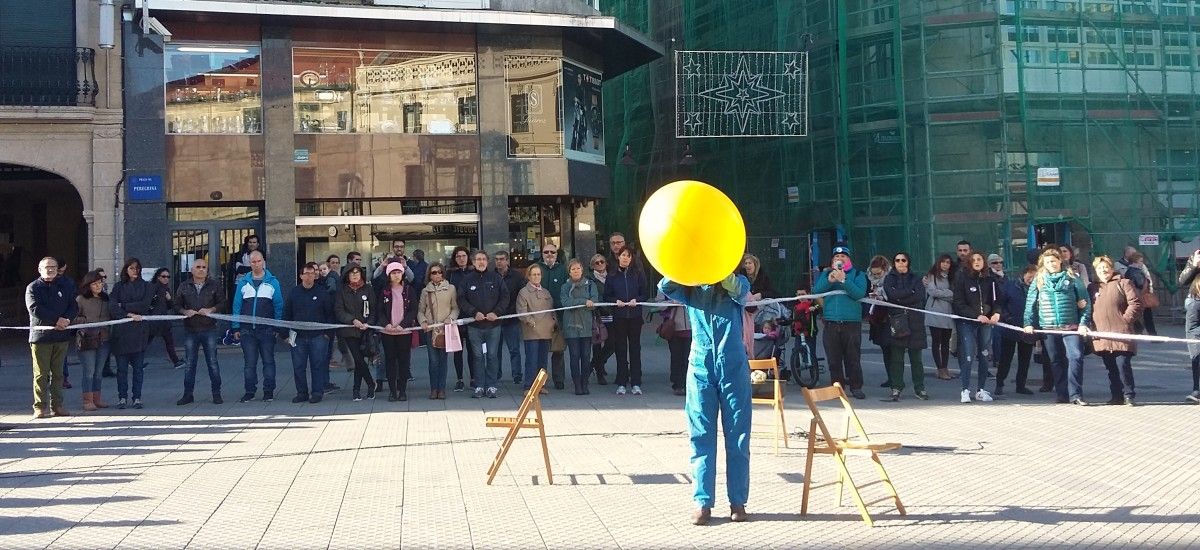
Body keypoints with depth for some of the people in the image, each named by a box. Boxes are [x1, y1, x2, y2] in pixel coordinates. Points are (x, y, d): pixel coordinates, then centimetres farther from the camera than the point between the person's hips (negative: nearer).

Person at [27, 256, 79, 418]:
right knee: (41, 374, -2)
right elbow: (35, 309, -12)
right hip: (40, 336, -3)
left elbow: (74, 307, 7)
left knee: (58, 373, 8)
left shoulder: (66, 285, 11)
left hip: (62, 335, 3)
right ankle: (40, 406, 1)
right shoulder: (33, 288, 1)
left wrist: (66, 320, -13)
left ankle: (57, 405, 13)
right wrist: (57, 319, -17)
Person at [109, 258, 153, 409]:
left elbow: (144, 305, -5)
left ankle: (137, 398, 6)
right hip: (121, 330, 0)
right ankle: (122, 397, 6)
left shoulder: (147, 287, 10)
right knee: (122, 367, 0)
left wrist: (123, 307, -5)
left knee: (138, 367, 1)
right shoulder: (118, 286, 10)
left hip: (139, 330, 0)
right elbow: (112, 306, -4)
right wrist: (129, 314, -15)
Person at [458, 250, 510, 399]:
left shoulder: (496, 278, 3)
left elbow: (505, 297, 3)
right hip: (475, 325, 0)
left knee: (492, 355, 2)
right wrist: (474, 313, -12)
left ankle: (491, 385, 9)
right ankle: (479, 386, 10)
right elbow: (461, 300, 1)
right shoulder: (467, 279, 3)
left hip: (493, 324, 0)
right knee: (478, 356, 5)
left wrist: (496, 312, -10)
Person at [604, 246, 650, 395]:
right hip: (618, 316, 0)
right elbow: (606, 296, 7)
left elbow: (646, 294, 5)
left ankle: (636, 383, 5)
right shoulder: (612, 276, 6)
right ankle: (621, 383, 8)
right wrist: (616, 301, -11)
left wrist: (636, 300, -12)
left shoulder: (638, 274, 5)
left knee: (635, 348, 1)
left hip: (635, 316, 0)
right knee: (620, 349, 2)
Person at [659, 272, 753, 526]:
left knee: (738, 438, 3)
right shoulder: (690, 290, 8)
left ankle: (738, 502, 10)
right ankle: (703, 503, 4)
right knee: (701, 438, 0)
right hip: (701, 369, 1)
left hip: (733, 369, -1)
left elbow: (740, 292, -21)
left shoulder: (737, 283, 3)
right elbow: (665, 287, -11)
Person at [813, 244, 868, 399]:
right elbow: (816, 290, 1)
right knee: (834, 359, 3)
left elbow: (860, 293, -9)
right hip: (831, 323, 2)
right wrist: (829, 280, -15)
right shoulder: (826, 274, 16)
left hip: (852, 322, -2)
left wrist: (843, 280, -18)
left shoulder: (857, 274, 8)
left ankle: (856, 387, 5)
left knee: (853, 358, -3)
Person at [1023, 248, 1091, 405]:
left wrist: (1083, 323, -5)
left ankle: (1076, 394, -12)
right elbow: (1030, 303, 9)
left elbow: (1085, 301, 3)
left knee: (1076, 357, -14)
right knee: (1056, 362, 7)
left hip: (1071, 327, -2)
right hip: (1049, 327, 2)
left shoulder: (1072, 278, 4)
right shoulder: (1039, 280, 9)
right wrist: (1028, 323, 1)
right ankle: (1062, 395, 14)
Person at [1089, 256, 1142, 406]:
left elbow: (1135, 302, -4)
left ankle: (1129, 395, -2)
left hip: (1121, 334, -5)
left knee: (1123, 364, -10)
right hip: (1102, 336, 5)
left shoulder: (1123, 283, 3)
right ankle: (1116, 397, 14)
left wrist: (1126, 319, -10)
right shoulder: (1092, 288, 18)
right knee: (1111, 368, 8)